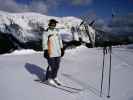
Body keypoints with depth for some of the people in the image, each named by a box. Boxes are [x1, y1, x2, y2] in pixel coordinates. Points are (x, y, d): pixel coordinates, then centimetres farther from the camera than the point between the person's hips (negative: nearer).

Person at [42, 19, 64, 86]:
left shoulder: (57, 31, 14)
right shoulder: (46, 32, -5)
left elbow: (60, 40, 19)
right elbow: (44, 43, -10)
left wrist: (62, 49, 17)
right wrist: (45, 51, -16)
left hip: (58, 52, 7)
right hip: (50, 53, -6)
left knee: (57, 66, 11)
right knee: (51, 66, -3)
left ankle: (54, 77, 27)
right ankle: (49, 78, 14)